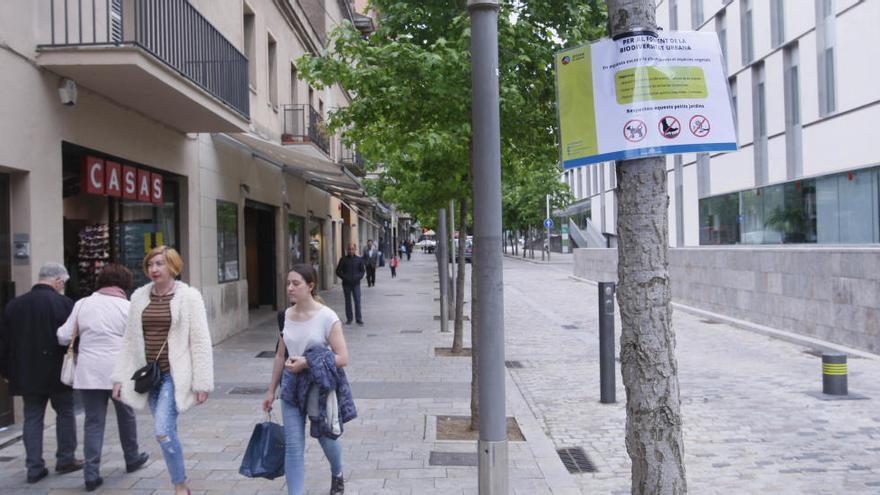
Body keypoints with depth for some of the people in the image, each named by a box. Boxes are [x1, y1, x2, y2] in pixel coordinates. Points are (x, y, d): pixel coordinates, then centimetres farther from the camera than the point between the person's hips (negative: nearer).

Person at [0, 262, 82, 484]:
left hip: (26, 374, 4)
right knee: (65, 413, 11)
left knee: (32, 418, 9)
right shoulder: (63, 303, -11)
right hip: (57, 372, -4)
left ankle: (34, 466, 9)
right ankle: (65, 459, 17)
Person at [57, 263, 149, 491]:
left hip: (88, 372, 1)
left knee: (93, 422, 5)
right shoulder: (128, 307, -4)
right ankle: (132, 459, 34)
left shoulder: (83, 304, 3)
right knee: (126, 415, 18)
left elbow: (64, 337, 5)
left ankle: (91, 474, 0)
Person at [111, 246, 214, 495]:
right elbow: (130, 340, 12)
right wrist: (120, 377, 7)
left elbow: (201, 342, -7)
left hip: (175, 374, -5)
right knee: (167, 431, 11)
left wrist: (202, 382, -11)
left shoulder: (189, 296, -6)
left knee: (163, 430, -16)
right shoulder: (139, 296, 7)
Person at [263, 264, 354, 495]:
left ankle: (337, 476, 48)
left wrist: (306, 362, -23)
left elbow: (342, 358, -16)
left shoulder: (327, 317, -14)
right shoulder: (286, 316, 1)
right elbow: (280, 356, 11)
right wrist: (271, 390, 14)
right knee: (293, 447, 0)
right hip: (292, 386, 3)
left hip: (320, 386, -3)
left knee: (326, 438, 16)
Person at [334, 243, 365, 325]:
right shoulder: (343, 259, 3)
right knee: (348, 301, 6)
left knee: (357, 301, -8)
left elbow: (362, 270, 13)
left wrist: (359, 277, -5)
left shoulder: (359, 259, 6)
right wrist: (344, 277, -9)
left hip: (356, 283, 0)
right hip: (346, 284, 0)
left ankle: (358, 319, -3)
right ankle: (349, 319, 13)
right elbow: (338, 271, 4)